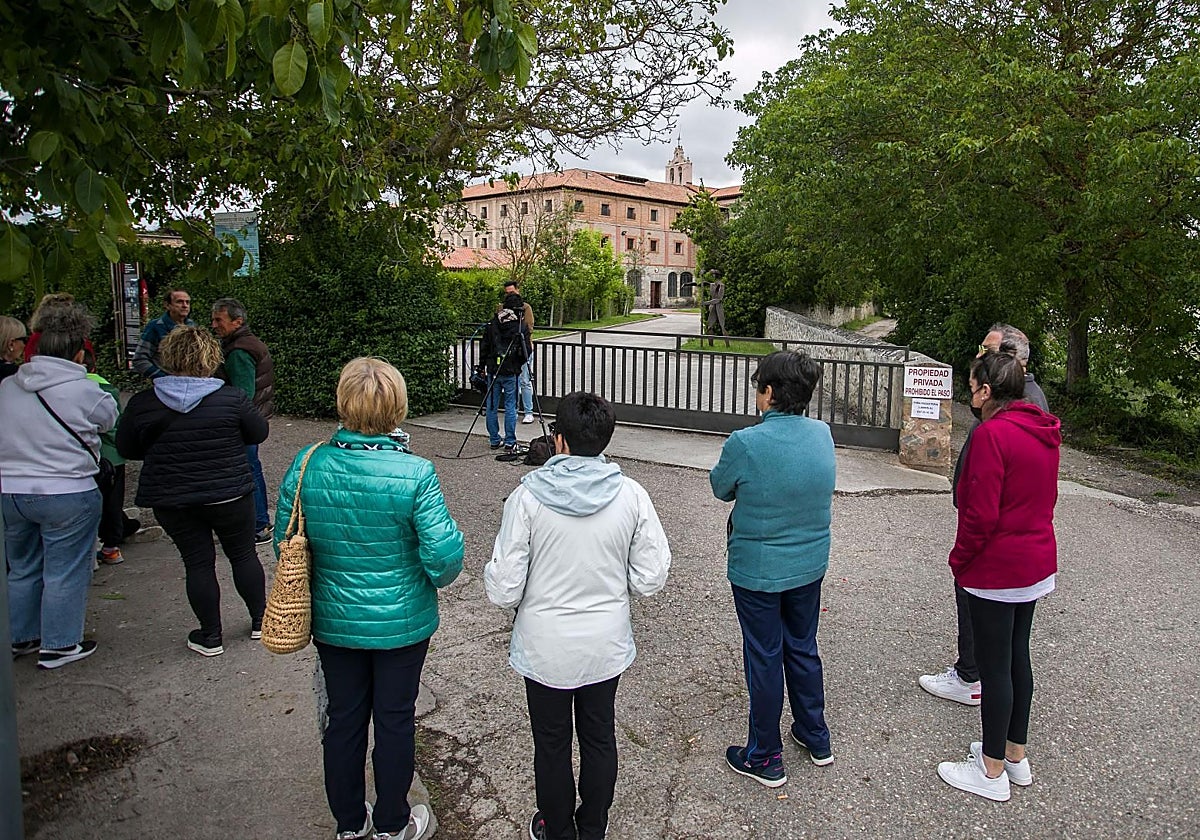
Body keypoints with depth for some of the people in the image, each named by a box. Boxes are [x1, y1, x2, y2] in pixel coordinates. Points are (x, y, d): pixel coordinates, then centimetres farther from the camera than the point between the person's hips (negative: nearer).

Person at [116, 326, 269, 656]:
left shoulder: (142, 404, -7)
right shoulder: (231, 397, -12)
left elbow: (126, 450, 5)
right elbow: (259, 433, 1)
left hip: (171, 500, 1)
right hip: (230, 495, -1)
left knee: (198, 563, 11)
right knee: (243, 555, 15)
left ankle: (211, 637, 20)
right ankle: (260, 620, 27)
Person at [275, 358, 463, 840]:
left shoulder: (307, 466, -13)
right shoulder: (415, 474, -23)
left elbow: (285, 543, -3)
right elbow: (443, 554, -22)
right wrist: (438, 578, 1)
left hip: (332, 620, 3)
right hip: (401, 622, -3)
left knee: (343, 719, 20)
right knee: (395, 720, 16)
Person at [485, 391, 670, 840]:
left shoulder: (527, 496, -20)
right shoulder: (631, 495, -14)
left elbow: (503, 590, -18)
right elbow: (651, 577, -8)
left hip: (545, 647, -2)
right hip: (607, 643, 2)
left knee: (552, 744, 20)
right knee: (599, 738, 23)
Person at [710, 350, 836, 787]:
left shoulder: (745, 444, -24)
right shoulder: (823, 434, -7)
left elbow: (721, 488, -6)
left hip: (758, 571, -5)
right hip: (810, 566, 5)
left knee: (764, 660, 9)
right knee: (803, 649, 23)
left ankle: (765, 759, 25)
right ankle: (816, 738, 40)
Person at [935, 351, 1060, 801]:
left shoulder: (992, 434, -21)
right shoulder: (1044, 431, 5)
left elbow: (981, 514, -21)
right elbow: (1044, 499, 14)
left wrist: (959, 559, -9)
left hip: (996, 569, -9)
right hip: (1037, 564, 9)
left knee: (994, 666, 3)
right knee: (1017, 657, 19)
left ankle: (992, 771, 16)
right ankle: (1016, 755, 33)